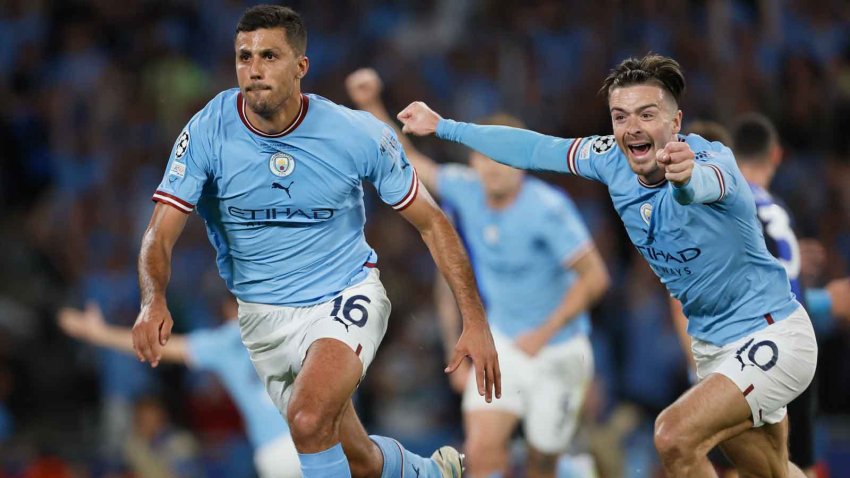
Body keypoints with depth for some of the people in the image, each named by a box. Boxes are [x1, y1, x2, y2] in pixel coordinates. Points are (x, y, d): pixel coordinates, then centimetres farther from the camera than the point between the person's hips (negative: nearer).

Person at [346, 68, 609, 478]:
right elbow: (407, 160, 10)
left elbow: (594, 277, -18)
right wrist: (371, 106, 0)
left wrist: (545, 333, -20)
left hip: (558, 349, -4)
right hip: (501, 343, 4)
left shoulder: (549, 209, -20)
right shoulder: (465, 190, -4)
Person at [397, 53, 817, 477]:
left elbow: (707, 182, -52)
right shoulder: (612, 159, -8)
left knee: (674, 439, -24)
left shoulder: (712, 159, -27)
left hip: (769, 337, -8)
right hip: (710, 343, 8)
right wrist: (443, 127, 11)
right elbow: (534, 150, 5)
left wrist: (687, 177, -76)